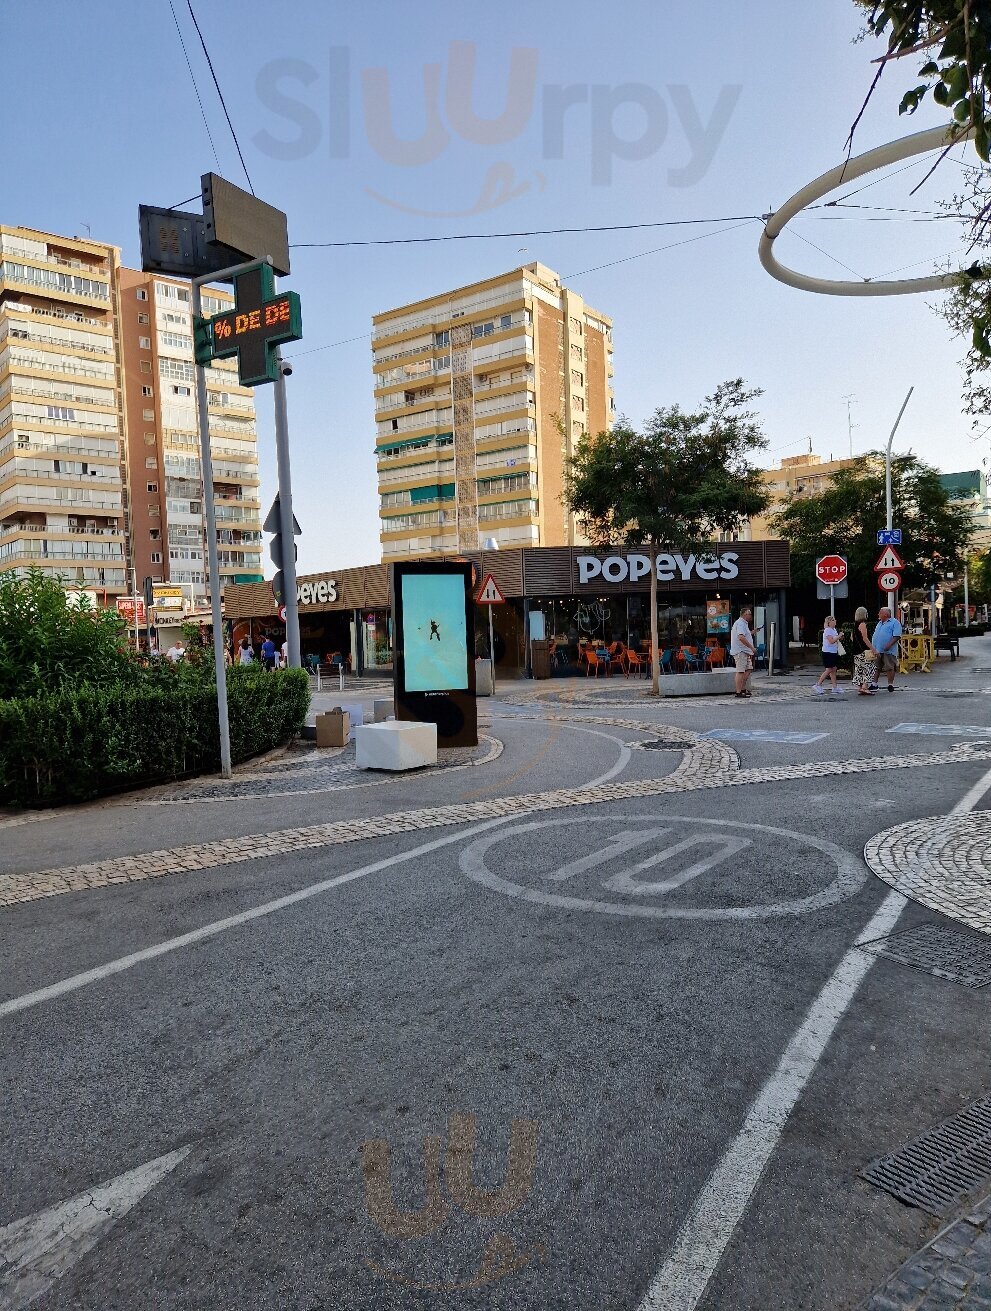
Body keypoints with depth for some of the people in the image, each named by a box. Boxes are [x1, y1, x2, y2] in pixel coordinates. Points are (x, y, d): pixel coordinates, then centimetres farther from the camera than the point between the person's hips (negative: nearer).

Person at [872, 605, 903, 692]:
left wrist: (889, 645, -24)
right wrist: (872, 646, 17)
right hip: (876, 650, 7)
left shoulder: (894, 622, -3)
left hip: (888, 651, -7)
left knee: (890, 668, -4)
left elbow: (896, 636, -13)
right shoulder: (880, 623, 23)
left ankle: (890, 684, 2)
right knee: (876, 668, 8)